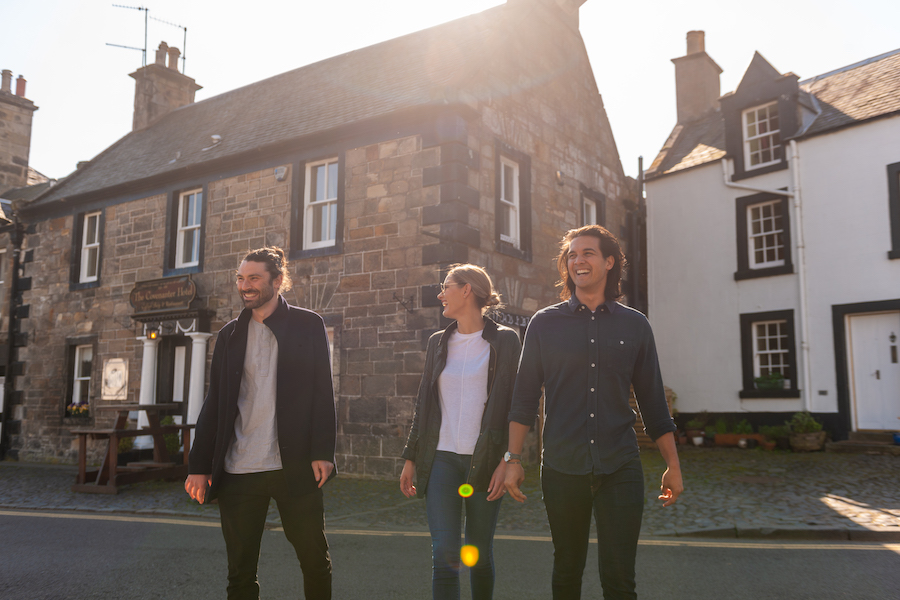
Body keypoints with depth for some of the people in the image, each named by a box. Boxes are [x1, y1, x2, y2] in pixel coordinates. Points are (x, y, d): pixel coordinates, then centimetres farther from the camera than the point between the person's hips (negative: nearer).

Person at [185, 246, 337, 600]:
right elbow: (214, 404, 12)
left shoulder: (308, 325, 4)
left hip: (294, 466, -2)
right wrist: (199, 466, 7)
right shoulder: (230, 335, 13)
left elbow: (322, 393, -1)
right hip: (238, 471, 3)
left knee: (315, 560, 8)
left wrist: (322, 452, -9)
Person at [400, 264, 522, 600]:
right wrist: (411, 457, 12)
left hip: (485, 460, -3)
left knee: (480, 555, 9)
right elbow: (424, 404, 15)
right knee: (444, 555, -5)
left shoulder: (504, 341, -1)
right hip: (442, 459, 3)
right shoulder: (438, 342, 11)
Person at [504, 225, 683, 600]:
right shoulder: (544, 323, 4)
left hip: (620, 469, 0)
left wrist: (673, 466, 8)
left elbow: (653, 403, 10)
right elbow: (524, 398, 5)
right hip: (562, 470, 0)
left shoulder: (634, 325, 6)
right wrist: (513, 459, 0)